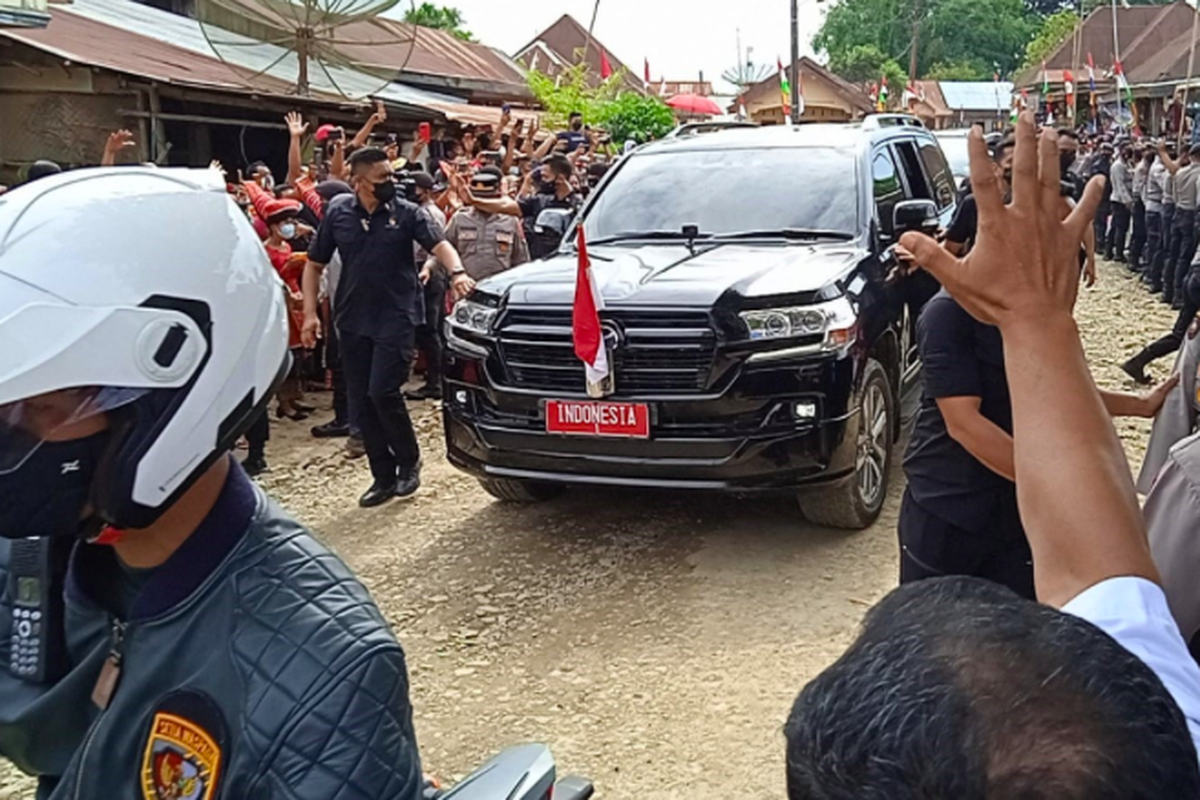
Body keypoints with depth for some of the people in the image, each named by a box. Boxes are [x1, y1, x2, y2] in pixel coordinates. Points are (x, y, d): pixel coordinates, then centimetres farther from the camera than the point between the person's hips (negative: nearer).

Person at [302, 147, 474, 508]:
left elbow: (438, 244, -11)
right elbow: (315, 264, 9)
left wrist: (457, 272, -32)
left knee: (383, 391, -14)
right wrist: (310, 313, 2)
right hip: (352, 320, 4)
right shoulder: (338, 213, 3)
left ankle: (409, 461, 10)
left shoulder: (405, 212, -2)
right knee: (361, 401, 6)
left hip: (397, 317, -3)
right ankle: (383, 477, 18)